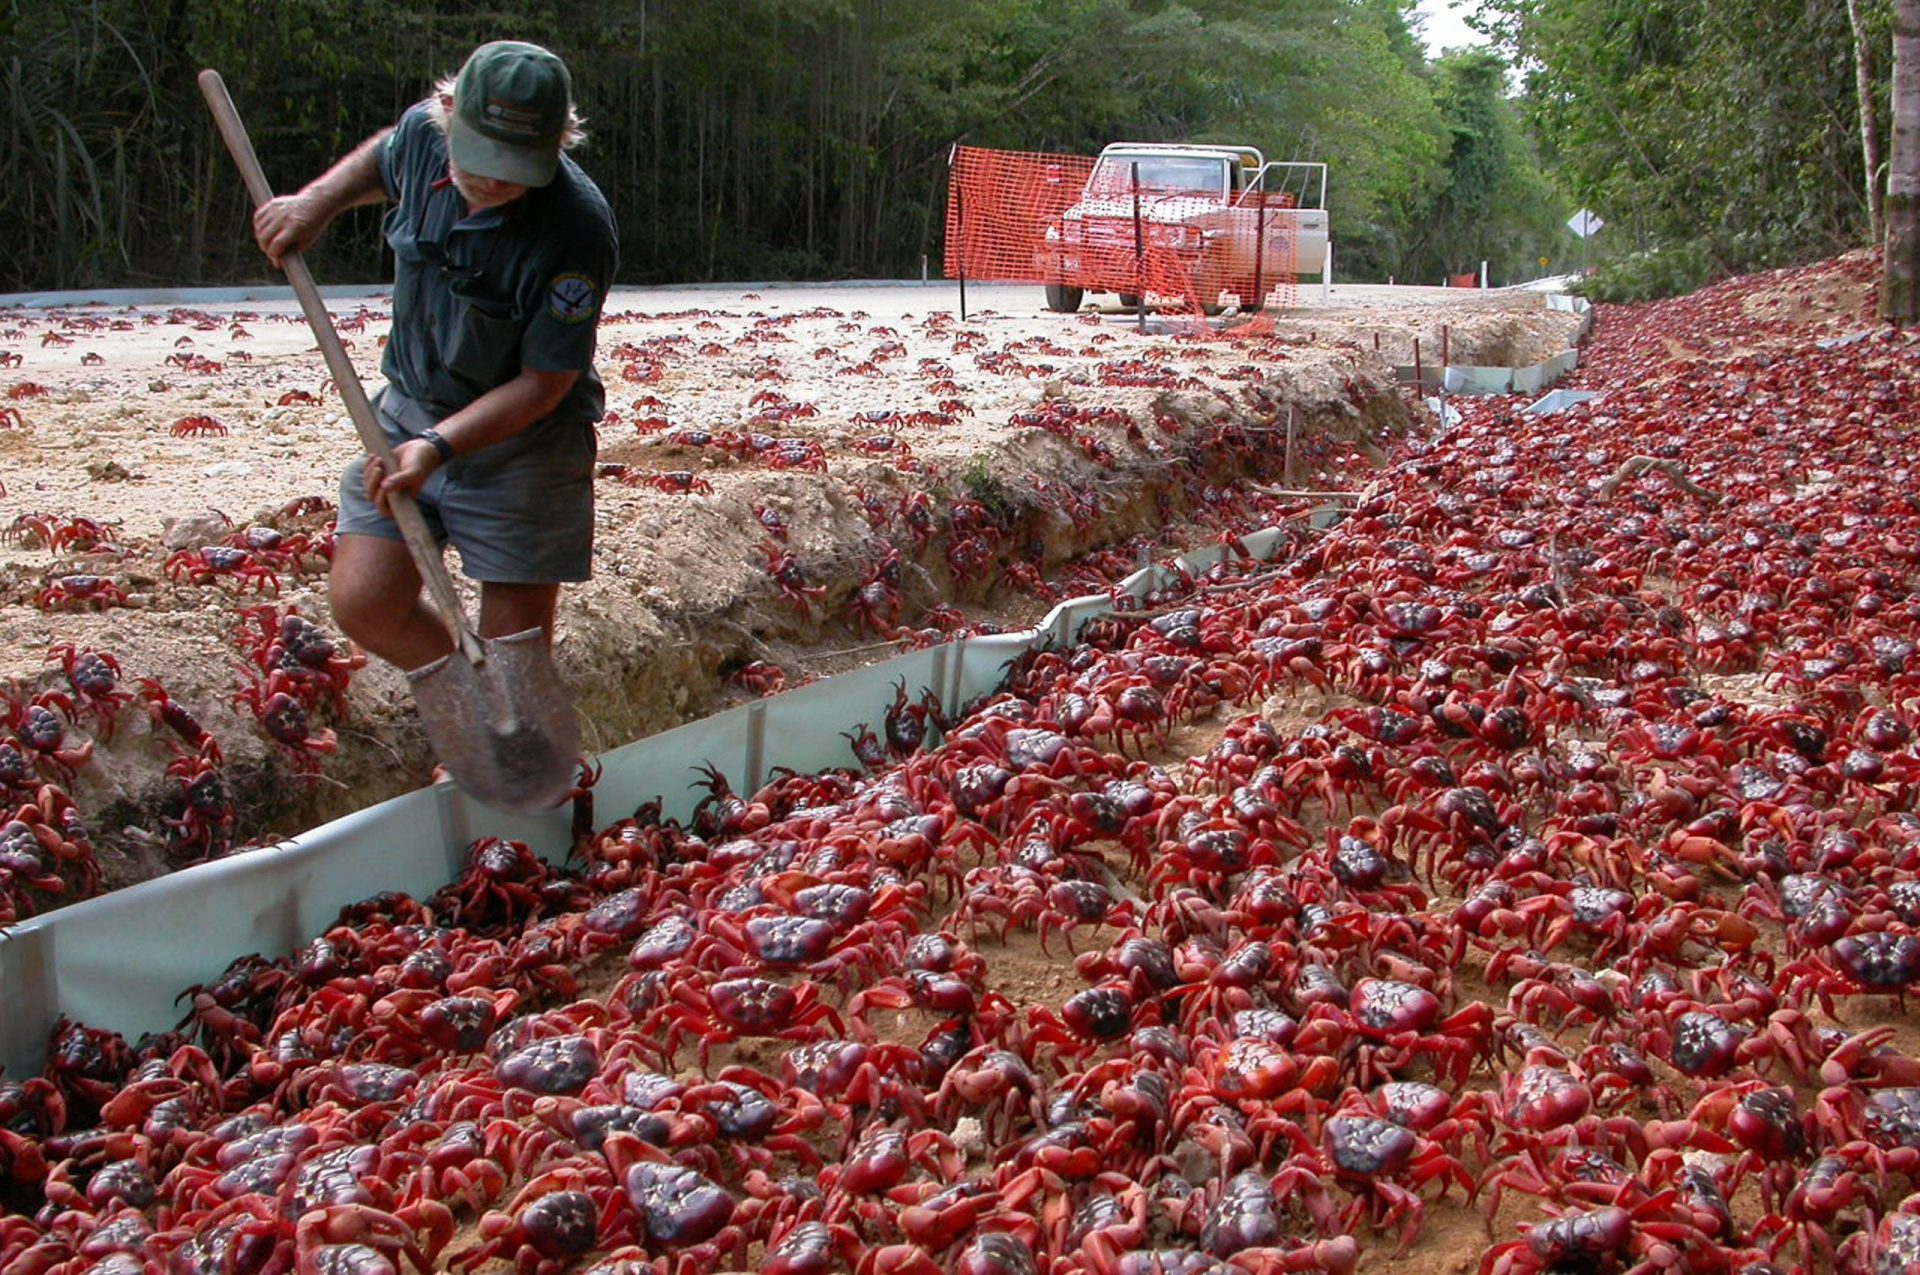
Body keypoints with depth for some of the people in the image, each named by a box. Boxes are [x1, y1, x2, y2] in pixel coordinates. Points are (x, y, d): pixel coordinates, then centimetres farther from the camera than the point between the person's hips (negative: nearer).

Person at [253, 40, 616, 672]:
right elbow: (382, 157, 19)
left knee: (515, 656, -3)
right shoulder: (425, 131, -9)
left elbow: (543, 384, -20)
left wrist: (437, 447, -29)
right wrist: (315, 202, 2)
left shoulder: (578, 230, -26)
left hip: (524, 439, -5)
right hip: (408, 411, 5)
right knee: (363, 602, -1)